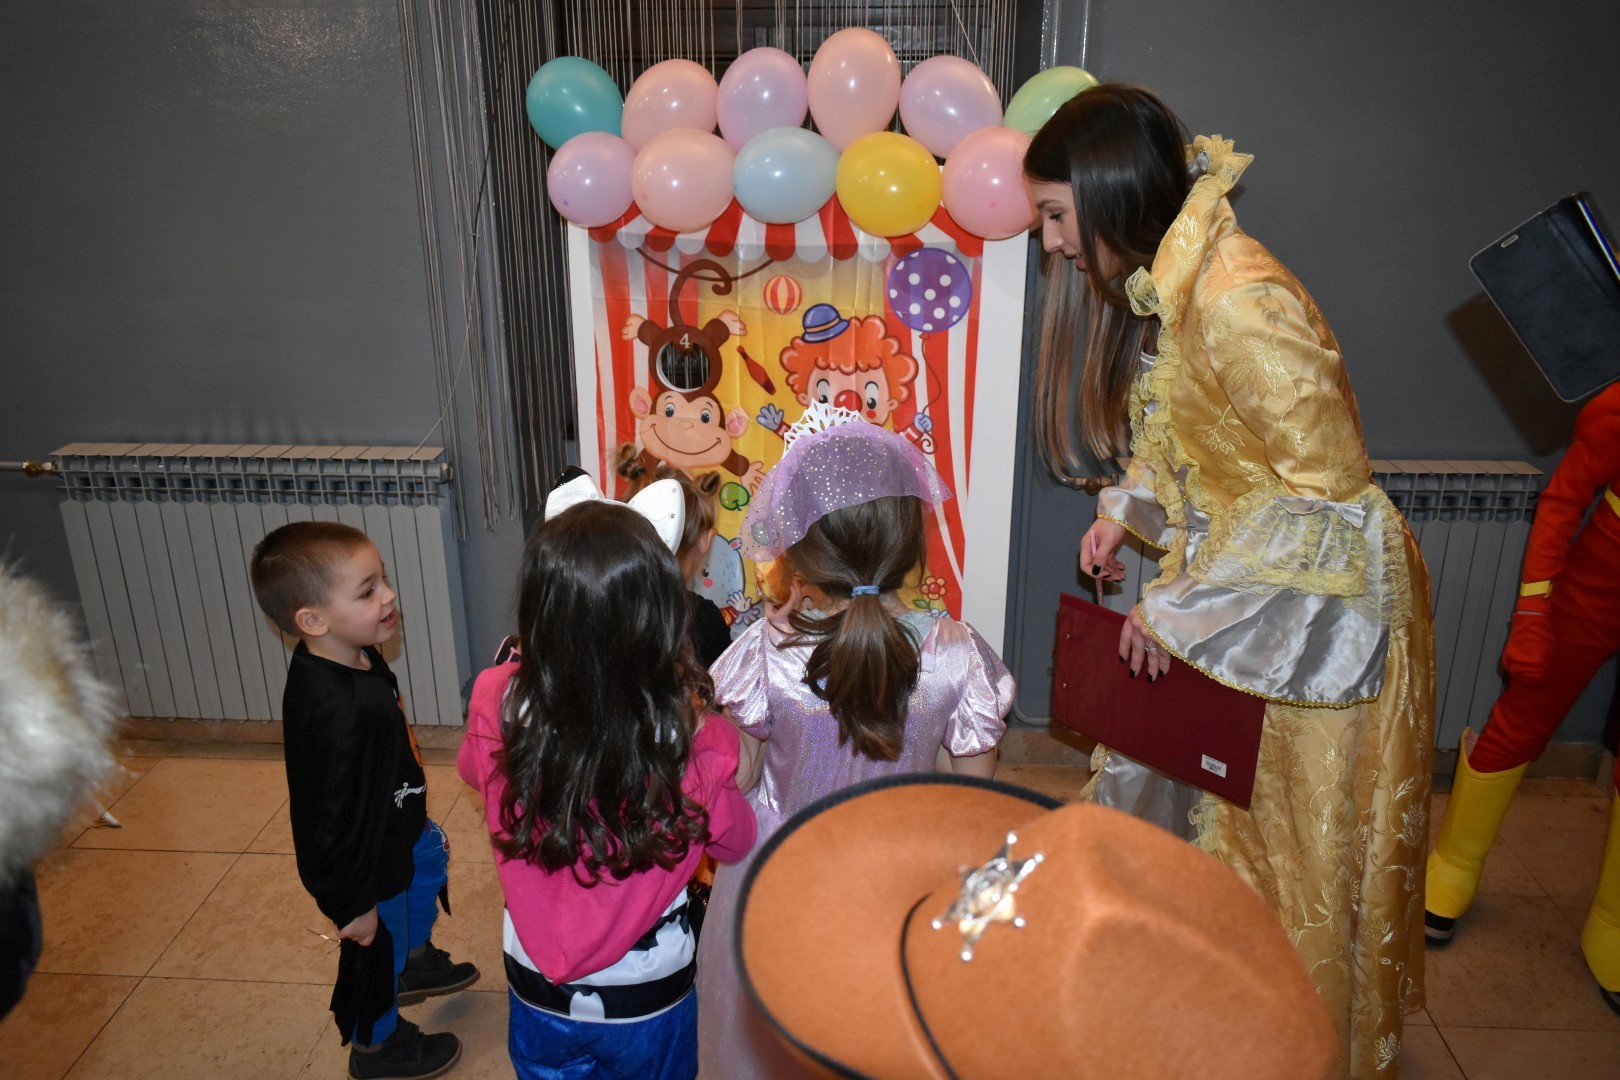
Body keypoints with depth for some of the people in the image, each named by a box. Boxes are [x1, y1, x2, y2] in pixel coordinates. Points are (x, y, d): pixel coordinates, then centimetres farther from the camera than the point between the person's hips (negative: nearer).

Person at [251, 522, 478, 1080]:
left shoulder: (352, 658, -12)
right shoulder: (340, 711, -42)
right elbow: (337, 815, -32)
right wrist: (353, 903, -20)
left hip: (394, 823, 9)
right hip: (364, 856, -8)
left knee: (429, 856, 33)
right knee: (378, 947, 16)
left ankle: (415, 961, 57)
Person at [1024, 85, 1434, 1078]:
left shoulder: (1242, 303, -27)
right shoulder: (1163, 283, 3)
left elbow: (1325, 489, -26)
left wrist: (1182, 606, -22)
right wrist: (1128, 511, 2)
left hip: (1313, 610, -9)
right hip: (1231, 589, 9)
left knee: (1291, 849, 10)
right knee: (1163, 800, 18)